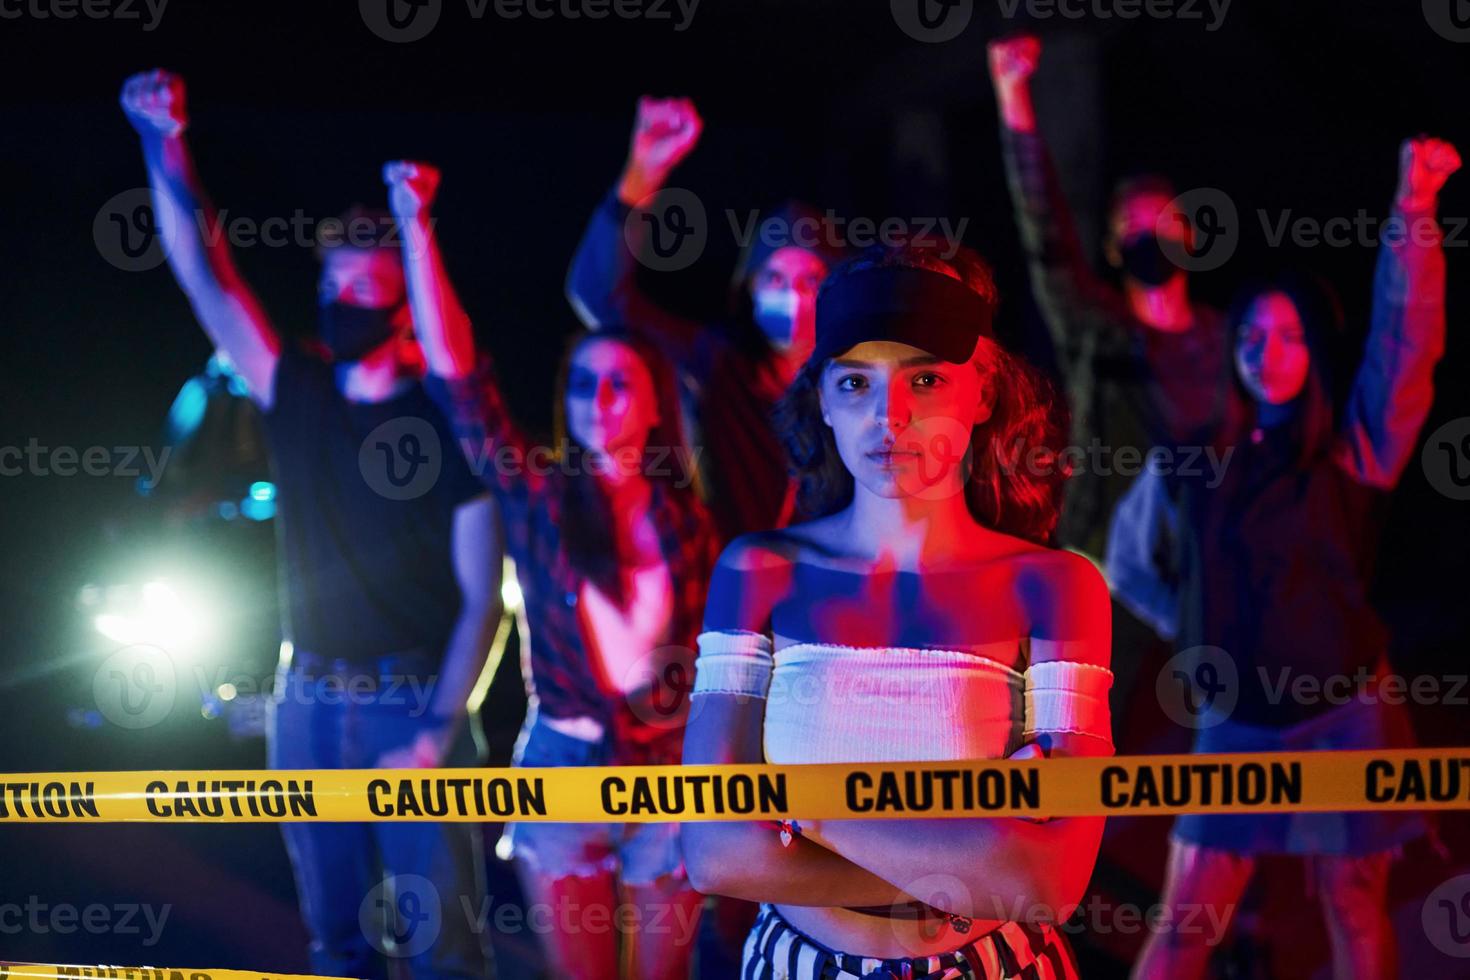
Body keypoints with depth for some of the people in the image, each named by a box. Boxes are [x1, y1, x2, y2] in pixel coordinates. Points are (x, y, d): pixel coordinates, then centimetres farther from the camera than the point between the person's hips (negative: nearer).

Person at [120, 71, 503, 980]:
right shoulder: (297, 394, 9)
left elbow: (481, 602, -6)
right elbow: (205, 277, 1)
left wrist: (434, 735, -15)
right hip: (309, 702, 4)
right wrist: (167, 150, -11)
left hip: (418, 701, -4)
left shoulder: (449, 425, -3)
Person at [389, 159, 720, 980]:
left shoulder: (686, 512, 0)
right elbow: (457, 373, -12)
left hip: (672, 768, 0)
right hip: (564, 766, 0)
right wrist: (417, 225, -18)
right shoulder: (538, 495, -4)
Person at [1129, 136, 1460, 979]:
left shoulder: (1352, 451, -3)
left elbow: (1406, 342, -15)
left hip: (1342, 719, -2)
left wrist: (1415, 210, -26)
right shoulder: (1210, 445, 4)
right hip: (1235, 725, 2)